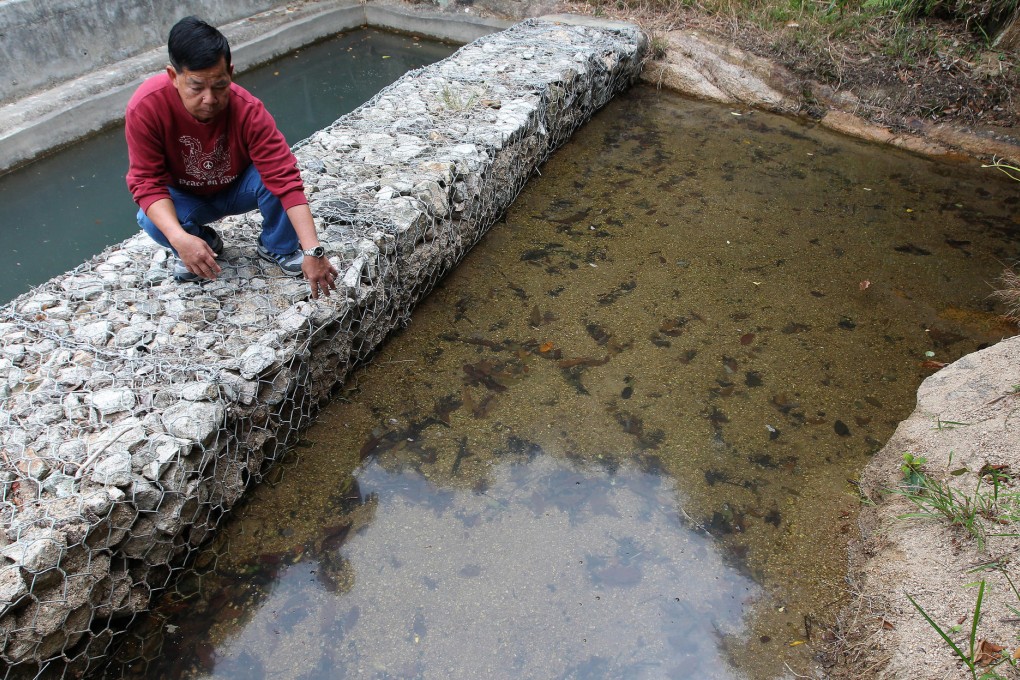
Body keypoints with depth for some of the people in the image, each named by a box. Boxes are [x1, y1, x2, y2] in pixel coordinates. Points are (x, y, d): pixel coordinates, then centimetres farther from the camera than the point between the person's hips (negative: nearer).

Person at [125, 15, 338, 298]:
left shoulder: (248, 110, -31)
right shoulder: (145, 108, -30)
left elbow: (284, 177, -36)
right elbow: (147, 182, -26)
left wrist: (313, 251, -46)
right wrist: (180, 238, -45)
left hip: (238, 188, 0)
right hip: (186, 198, 1)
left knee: (275, 173, -31)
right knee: (151, 220, -32)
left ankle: (277, 247, -4)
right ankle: (206, 241, 3)